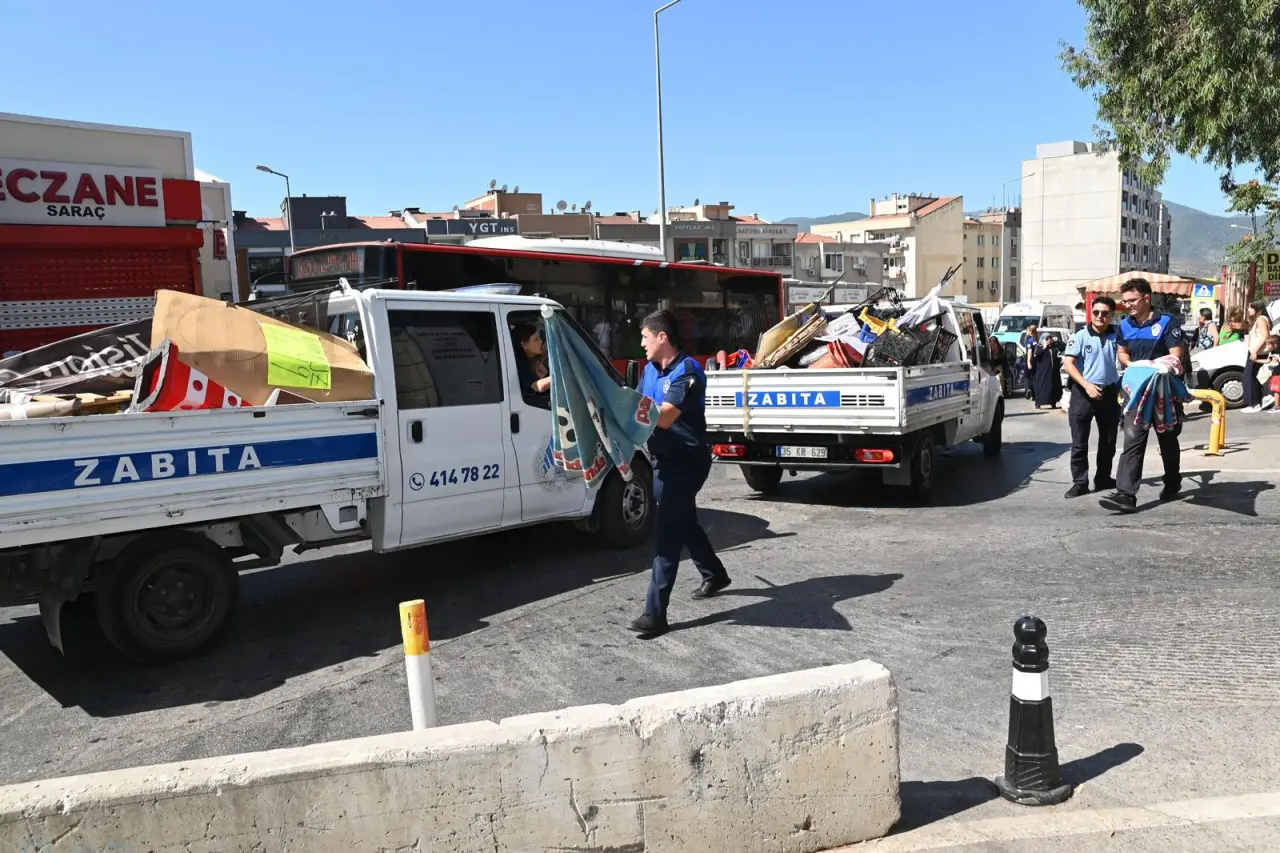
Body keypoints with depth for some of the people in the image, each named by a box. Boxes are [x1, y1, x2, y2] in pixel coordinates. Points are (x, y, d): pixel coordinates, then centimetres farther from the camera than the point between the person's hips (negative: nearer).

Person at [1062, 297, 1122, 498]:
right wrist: (1087, 385, -19)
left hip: (1109, 392, 4)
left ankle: (1103, 478, 26)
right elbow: (1067, 364, -10)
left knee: (1108, 440, 13)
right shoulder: (1080, 336, -6)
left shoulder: (1117, 335, 3)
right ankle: (1080, 482, 3)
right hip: (1083, 393, -3)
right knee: (1079, 441, -2)